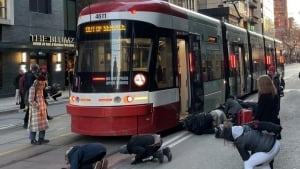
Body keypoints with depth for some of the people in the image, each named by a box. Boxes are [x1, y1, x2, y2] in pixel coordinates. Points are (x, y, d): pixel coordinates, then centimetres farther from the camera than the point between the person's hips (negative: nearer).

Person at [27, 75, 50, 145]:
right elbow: (31, 100, -19)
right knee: (34, 124, 0)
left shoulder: (40, 88, 9)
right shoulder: (33, 88, -17)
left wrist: (43, 107, 8)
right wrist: (38, 107, -19)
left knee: (43, 123, 13)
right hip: (35, 109, -9)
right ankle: (33, 140, 11)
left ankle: (41, 138, 24)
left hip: (42, 109, 9)